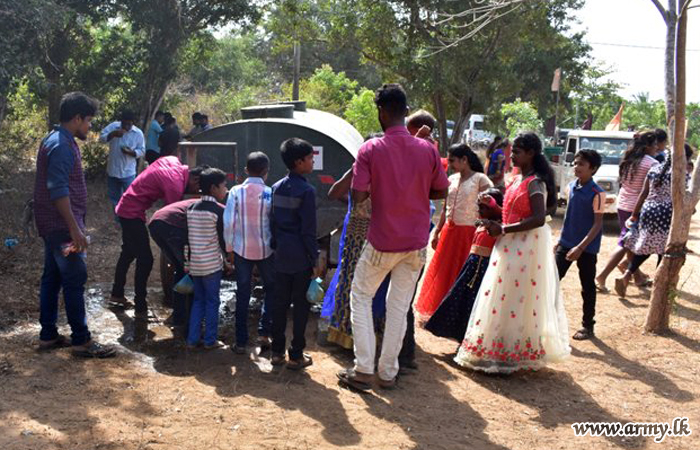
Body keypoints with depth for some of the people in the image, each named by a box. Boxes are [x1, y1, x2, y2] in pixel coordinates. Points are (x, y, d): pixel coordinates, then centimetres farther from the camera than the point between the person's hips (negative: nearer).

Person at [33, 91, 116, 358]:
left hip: (54, 226, 10)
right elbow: (58, 190, -25)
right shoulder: (62, 146, -18)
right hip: (62, 226, -10)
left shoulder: (57, 141, 15)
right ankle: (81, 341, 0)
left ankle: (48, 336, 21)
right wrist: (75, 229, -26)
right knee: (75, 279, -5)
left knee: (52, 278, 13)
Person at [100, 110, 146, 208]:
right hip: (112, 170, 3)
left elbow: (142, 151, -3)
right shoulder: (113, 126, -4)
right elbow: (101, 138, -11)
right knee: (114, 197, 17)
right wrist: (113, 134, -27)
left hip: (128, 172, -3)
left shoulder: (138, 133, -7)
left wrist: (131, 152, -23)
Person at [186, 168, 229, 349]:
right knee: (212, 301, 5)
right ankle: (210, 340, 10)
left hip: (194, 264, 6)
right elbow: (223, 240, -10)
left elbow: (188, 238, 12)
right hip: (212, 264, -6)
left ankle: (192, 339, 15)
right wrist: (229, 260, 3)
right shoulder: (219, 210, -12)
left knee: (198, 300, 15)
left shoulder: (192, 209, 7)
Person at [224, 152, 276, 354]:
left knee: (242, 295, 9)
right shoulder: (270, 193, -10)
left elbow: (228, 223, -7)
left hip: (241, 250, 1)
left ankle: (241, 342, 12)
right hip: (265, 250, -1)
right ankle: (264, 332, 10)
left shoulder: (236, 192, -8)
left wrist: (229, 249, 5)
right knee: (271, 290, 19)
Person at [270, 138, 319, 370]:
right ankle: (296, 356, 8)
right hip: (301, 257, -6)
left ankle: (277, 351, 18)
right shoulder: (306, 190, -14)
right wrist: (315, 259, -7)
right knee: (301, 306, 3)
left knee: (280, 303, 12)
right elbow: (308, 230, -13)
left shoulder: (277, 188, 7)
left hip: (282, 255, 6)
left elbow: (272, 222, 11)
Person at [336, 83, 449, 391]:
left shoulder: (370, 149, -12)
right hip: (416, 243, 3)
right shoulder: (428, 150, -4)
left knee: (361, 297, 14)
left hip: (382, 241, -3)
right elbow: (441, 192, 6)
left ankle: (363, 370, 8)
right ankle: (388, 373, 19)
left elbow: (358, 196, -15)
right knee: (399, 306, 13)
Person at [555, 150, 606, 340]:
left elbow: (597, 224, -18)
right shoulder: (571, 187, 4)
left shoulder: (597, 193, -16)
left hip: (587, 248, -6)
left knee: (587, 287, 7)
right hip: (566, 243, 6)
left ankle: (588, 326, 19)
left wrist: (581, 247, -25)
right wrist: (561, 239, 14)